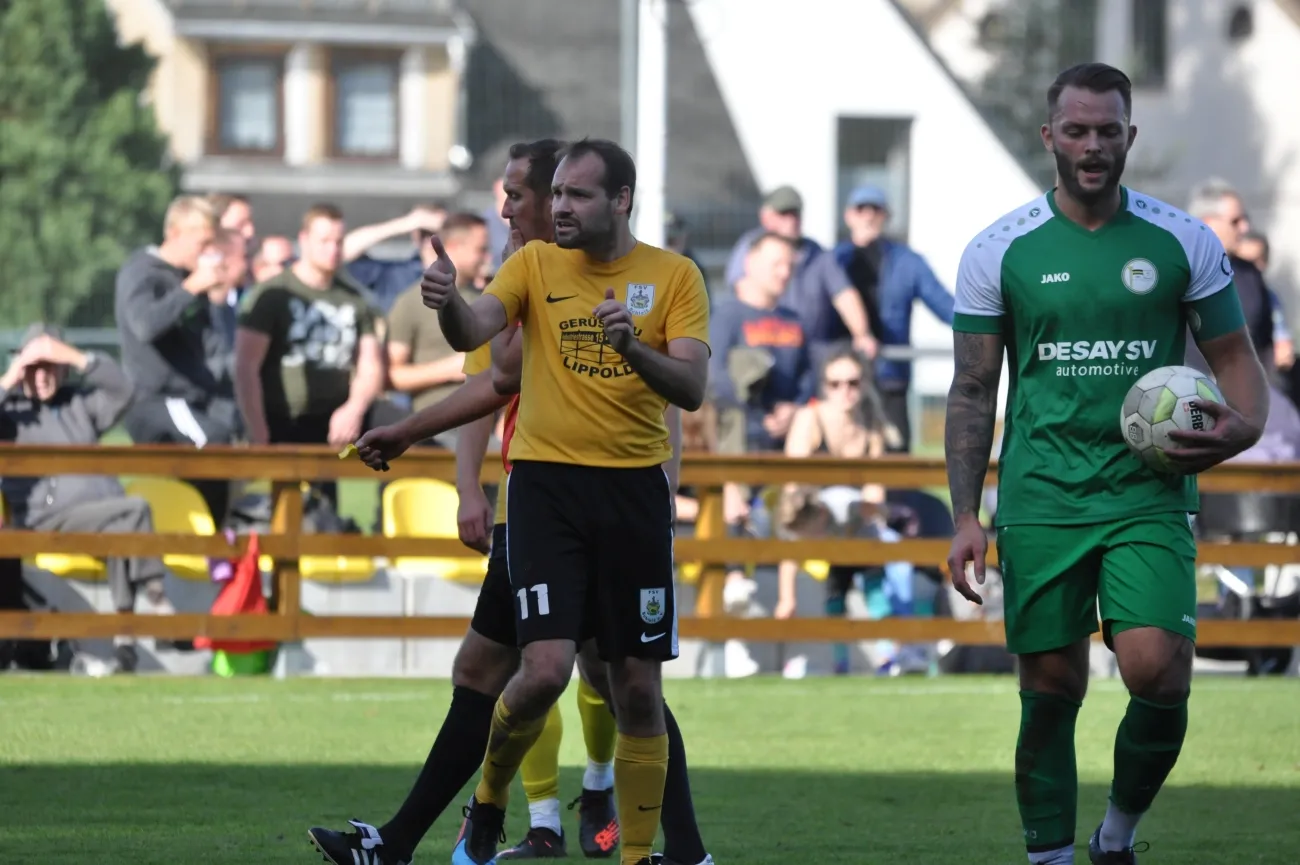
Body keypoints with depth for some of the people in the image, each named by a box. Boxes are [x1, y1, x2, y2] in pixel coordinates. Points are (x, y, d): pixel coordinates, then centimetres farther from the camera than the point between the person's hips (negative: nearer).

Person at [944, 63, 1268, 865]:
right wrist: (965, 517, -1)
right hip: (1041, 500, 0)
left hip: (1149, 495, 0)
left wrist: (1242, 425, -13)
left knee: (1158, 672, -15)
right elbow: (973, 392, 6)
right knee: (1051, 691, 2)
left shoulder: (1184, 243, 3)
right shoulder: (1001, 251, 2)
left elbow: (1237, 356, 10)